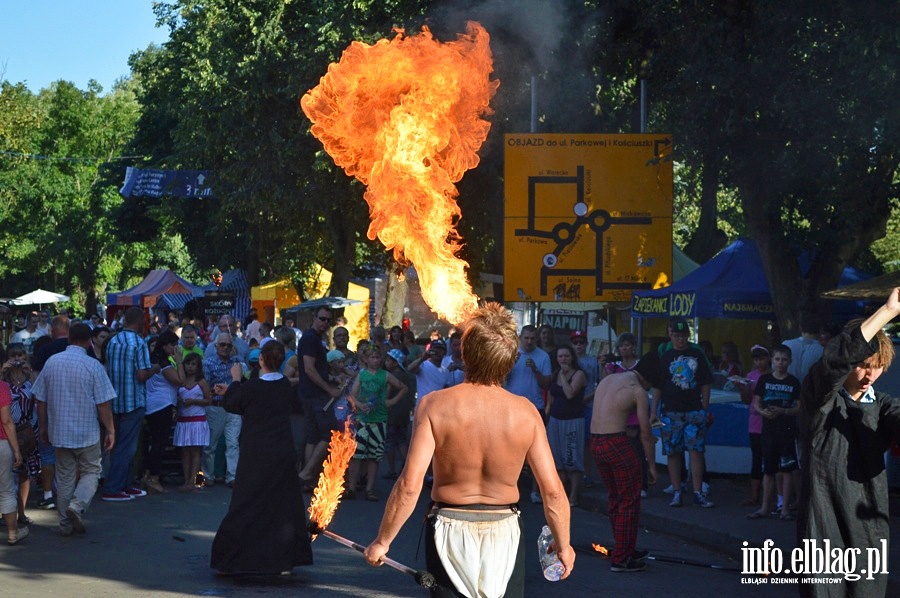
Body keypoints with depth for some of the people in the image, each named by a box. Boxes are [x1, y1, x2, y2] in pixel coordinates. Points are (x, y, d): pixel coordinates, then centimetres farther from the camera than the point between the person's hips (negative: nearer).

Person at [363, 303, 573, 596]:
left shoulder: (434, 405, -14)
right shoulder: (525, 412, -9)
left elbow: (410, 484, -19)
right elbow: (552, 490, -8)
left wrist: (382, 542, -8)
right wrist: (563, 544, 7)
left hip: (450, 532, -1)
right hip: (505, 533, 1)